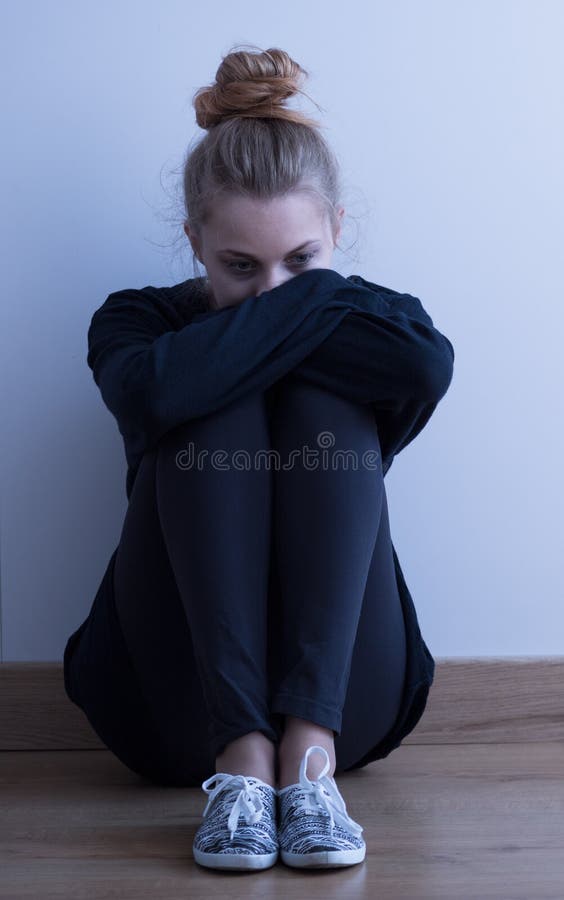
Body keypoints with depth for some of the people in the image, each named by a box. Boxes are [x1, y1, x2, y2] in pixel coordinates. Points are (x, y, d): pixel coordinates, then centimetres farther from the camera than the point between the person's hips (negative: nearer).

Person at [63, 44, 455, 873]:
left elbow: (429, 366, -23)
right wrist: (309, 306, -16)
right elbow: (155, 391, -26)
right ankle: (241, 754, -35)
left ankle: (310, 746, -33)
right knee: (222, 412, -22)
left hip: (345, 697, 1)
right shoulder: (138, 321, 3)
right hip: (182, 702, -1)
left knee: (326, 398, -19)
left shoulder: (359, 323, 6)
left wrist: (299, 293, -14)